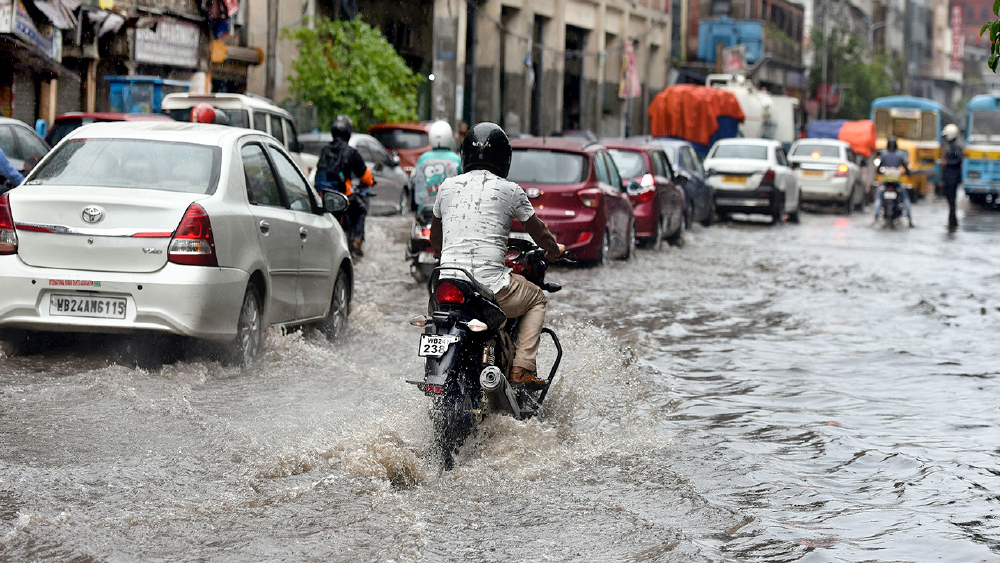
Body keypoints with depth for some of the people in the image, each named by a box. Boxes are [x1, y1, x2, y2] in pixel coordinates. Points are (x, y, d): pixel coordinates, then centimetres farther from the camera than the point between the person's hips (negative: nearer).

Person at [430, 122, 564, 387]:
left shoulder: (448, 187, 11)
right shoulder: (510, 190, 0)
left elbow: (435, 239, 26)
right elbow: (540, 233, 12)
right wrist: (554, 250, 34)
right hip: (492, 286, -4)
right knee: (537, 299, 24)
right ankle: (522, 368, 10)